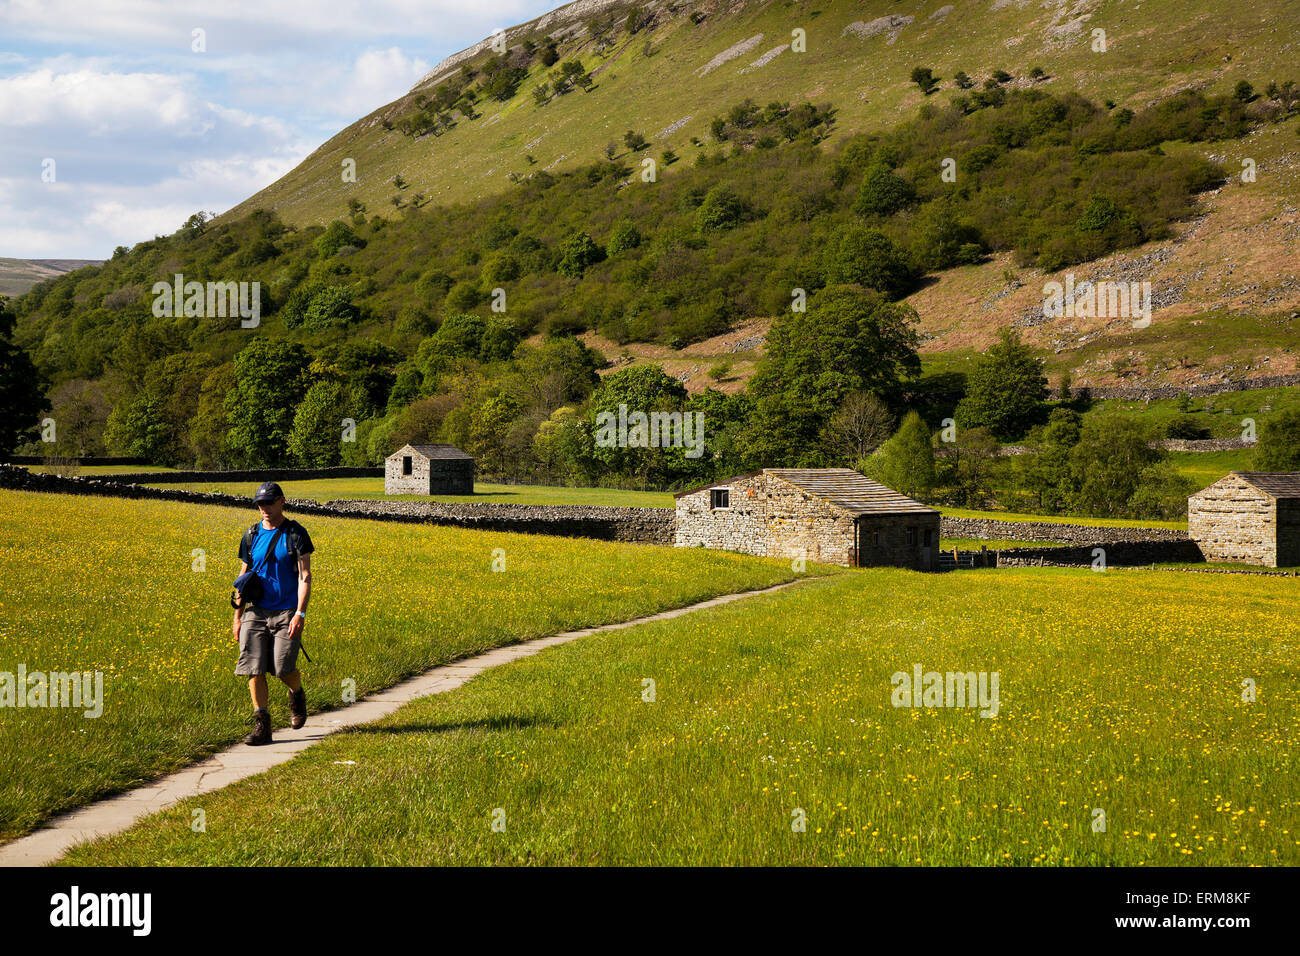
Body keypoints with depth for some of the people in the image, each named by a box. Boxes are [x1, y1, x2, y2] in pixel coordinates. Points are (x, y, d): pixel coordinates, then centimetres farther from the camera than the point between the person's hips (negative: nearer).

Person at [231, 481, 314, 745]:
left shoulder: (296, 534, -3)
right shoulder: (251, 536, 9)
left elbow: (305, 576, -7)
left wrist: (300, 613, -17)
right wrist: (237, 616, 10)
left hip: (286, 612, -4)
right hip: (256, 612, 4)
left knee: (283, 668, -9)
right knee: (254, 668, -6)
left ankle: (297, 695, 25)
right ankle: (261, 725, -1)